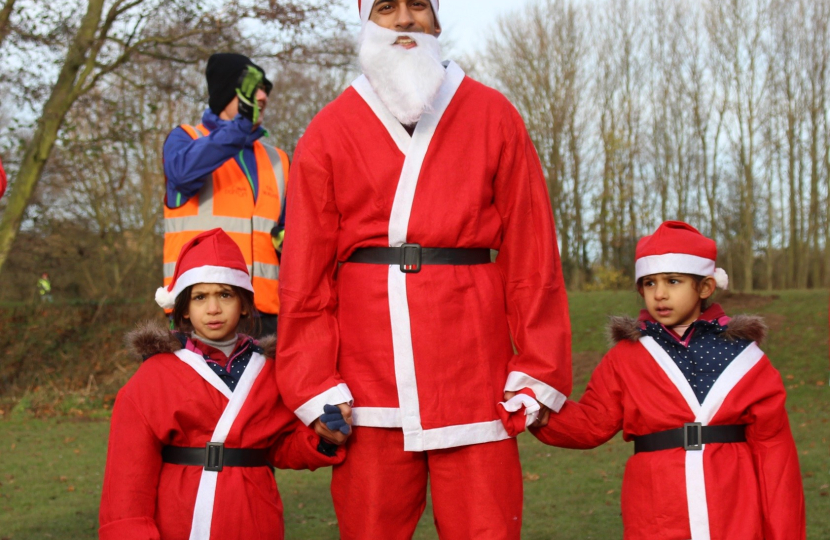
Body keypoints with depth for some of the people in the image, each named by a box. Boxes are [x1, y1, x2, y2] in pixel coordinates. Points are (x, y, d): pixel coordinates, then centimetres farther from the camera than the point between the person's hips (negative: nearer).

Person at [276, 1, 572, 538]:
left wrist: (538, 371, 0)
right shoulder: (328, 134, 8)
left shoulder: (493, 117, 8)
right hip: (369, 385, 1)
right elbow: (305, 273, 5)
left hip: (473, 370, 0)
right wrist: (315, 386, -2)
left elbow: (532, 253, 5)